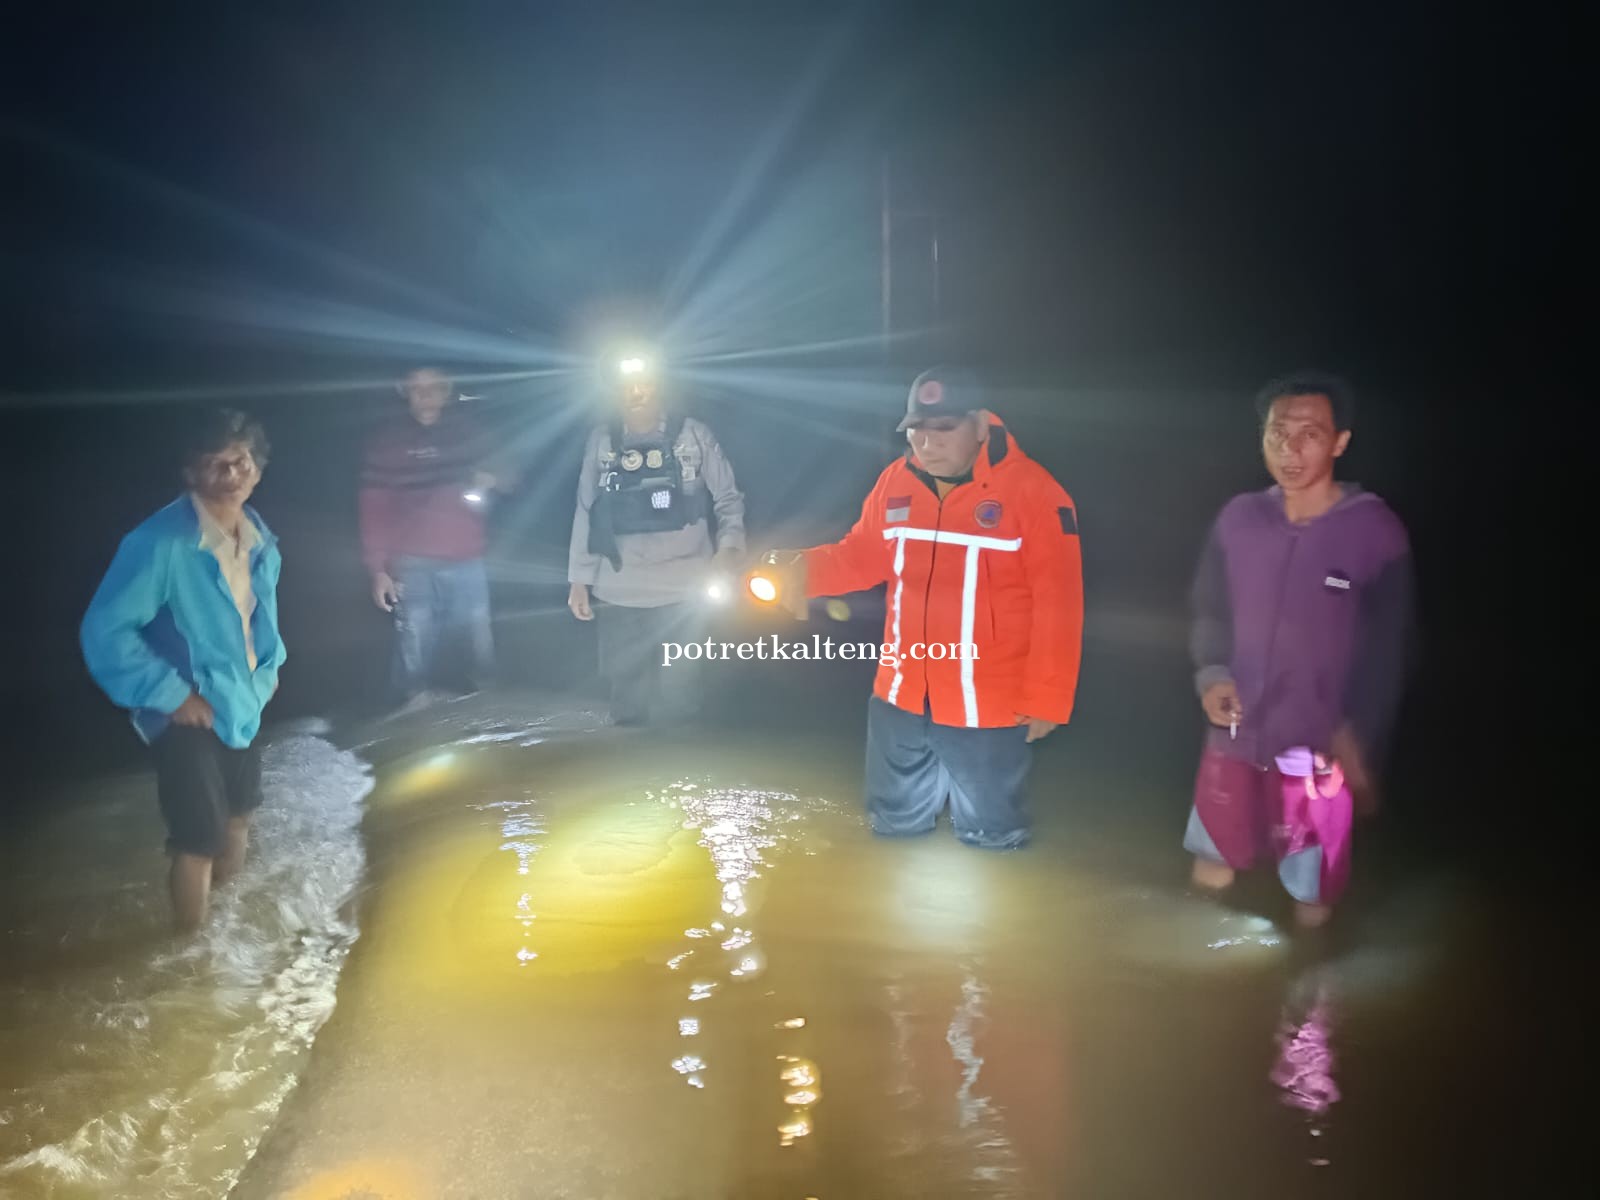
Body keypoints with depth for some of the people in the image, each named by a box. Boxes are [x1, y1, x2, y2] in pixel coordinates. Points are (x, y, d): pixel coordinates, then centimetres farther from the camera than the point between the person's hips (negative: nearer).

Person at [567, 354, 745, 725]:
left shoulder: (694, 434, -1)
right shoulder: (601, 440, 5)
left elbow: (728, 498, 3)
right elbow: (586, 512, 9)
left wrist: (729, 546, -16)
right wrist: (579, 579, 8)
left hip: (682, 591, -2)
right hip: (619, 594, 2)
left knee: (680, 694, 7)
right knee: (626, 697, 11)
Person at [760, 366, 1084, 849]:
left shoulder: (1034, 491, -17)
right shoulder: (895, 482, -1)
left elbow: (1058, 603, -16)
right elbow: (861, 555, 9)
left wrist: (1046, 697, -15)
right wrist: (806, 569, -13)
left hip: (988, 706, -5)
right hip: (901, 695, 5)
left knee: (989, 838, 14)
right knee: (893, 824, 23)